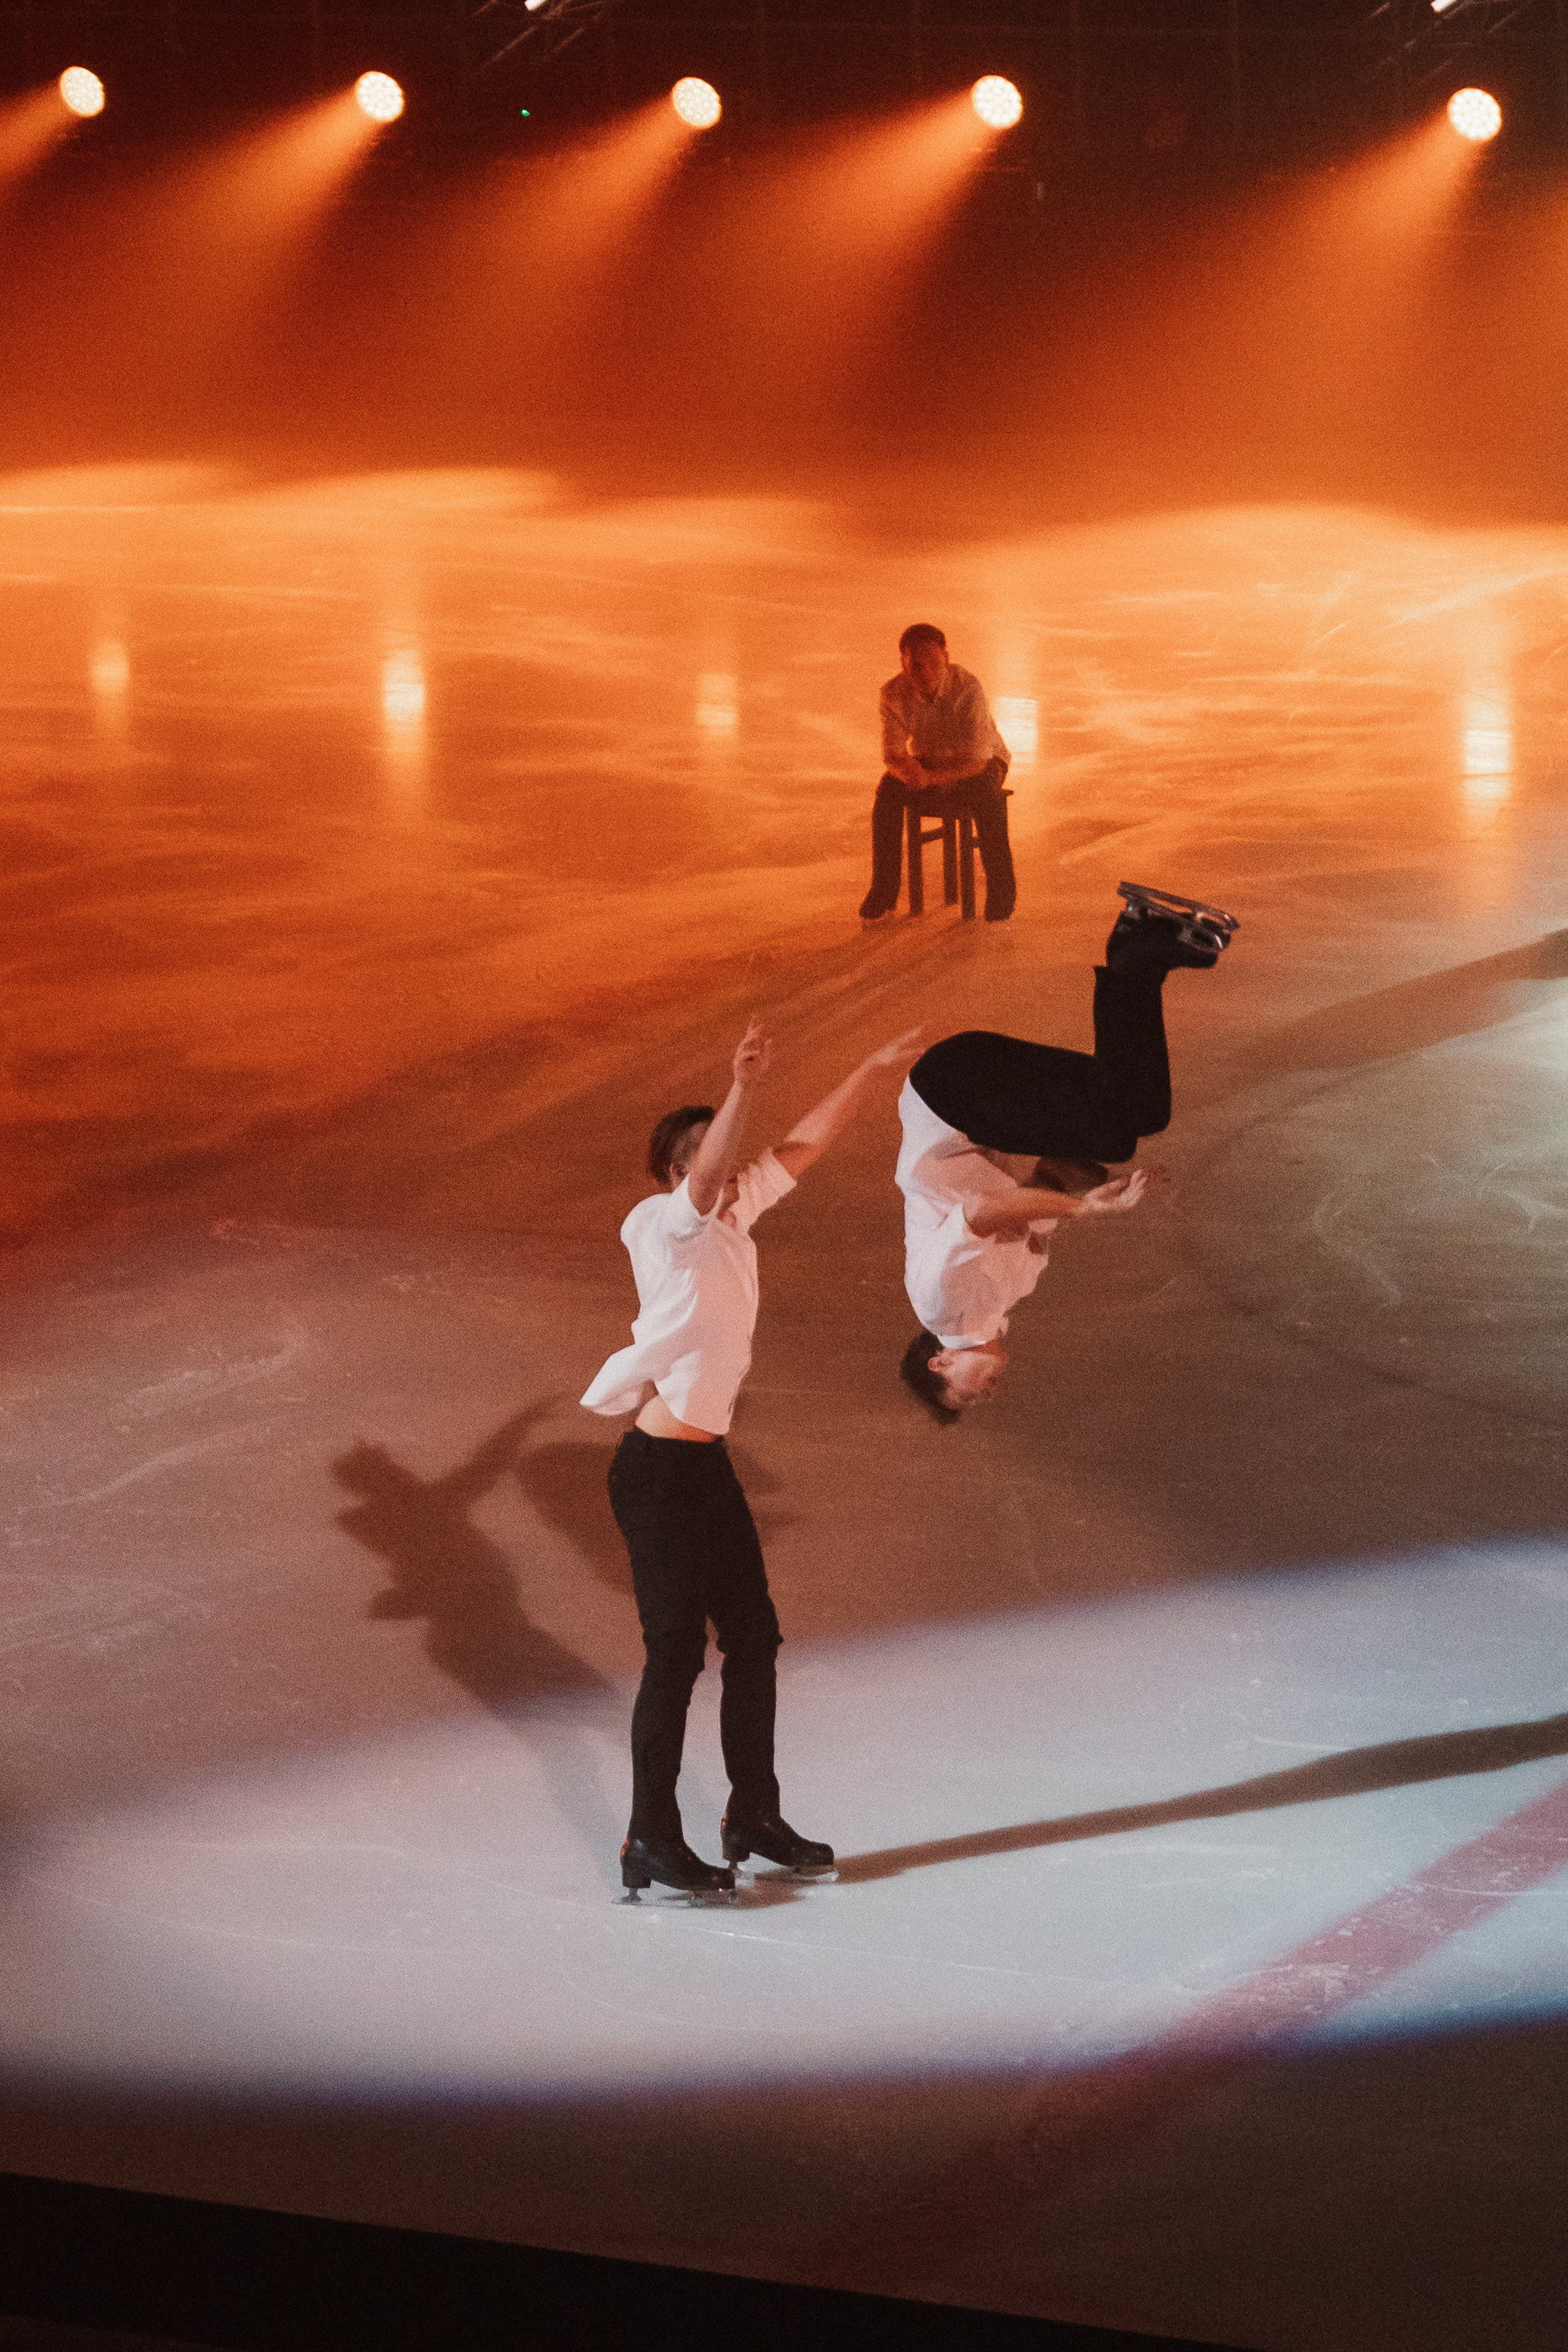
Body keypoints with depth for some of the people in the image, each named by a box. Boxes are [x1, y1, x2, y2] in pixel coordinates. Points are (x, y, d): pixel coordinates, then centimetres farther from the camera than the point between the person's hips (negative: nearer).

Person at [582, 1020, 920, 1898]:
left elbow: (803, 1147, 20)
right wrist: (744, 1090, -48)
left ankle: (755, 1816, 24)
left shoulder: (737, 1214, 10)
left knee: (754, 1635, 13)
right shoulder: (665, 1225, -12)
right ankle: (652, 1843, 0)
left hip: (709, 1463, 9)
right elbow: (706, 1179, -33)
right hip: (659, 1470, -9)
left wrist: (872, 1068, 23)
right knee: (677, 1650, -6)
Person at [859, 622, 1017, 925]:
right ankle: (883, 891, -18)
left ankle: (1001, 889, -23)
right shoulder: (894, 693, -18)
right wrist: (905, 768, -38)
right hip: (928, 762, 3)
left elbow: (976, 761, -31)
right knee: (888, 789, -26)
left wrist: (930, 779, -45)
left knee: (985, 794, -37)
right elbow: (892, 755, -12)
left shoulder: (968, 688, -30)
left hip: (982, 763, -3)